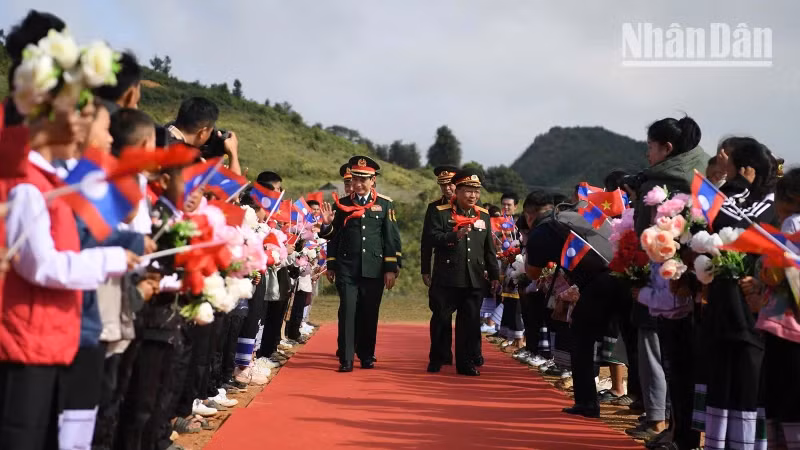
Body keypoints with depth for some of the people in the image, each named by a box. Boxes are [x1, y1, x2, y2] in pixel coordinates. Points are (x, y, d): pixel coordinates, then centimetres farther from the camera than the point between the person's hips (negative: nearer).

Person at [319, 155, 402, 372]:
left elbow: (392, 238, 3)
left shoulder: (385, 204, 4)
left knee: (369, 314, 7)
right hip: (347, 269, 0)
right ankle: (346, 360, -4)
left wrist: (391, 268, -1)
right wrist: (328, 224, -8)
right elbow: (333, 237, 12)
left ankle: (367, 356, 21)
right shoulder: (342, 204, 6)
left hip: (374, 270, 0)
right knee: (347, 312, -7)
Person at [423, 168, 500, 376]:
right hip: (447, 279, -3)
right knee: (441, 319, 5)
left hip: (474, 280, 3)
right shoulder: (441, 213, -1)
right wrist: (455, 236, -25)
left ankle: (466, 363, 14)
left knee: (470, 322, 4)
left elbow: (489, 249, 15)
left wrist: (494, 275, 13)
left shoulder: (483, 215, 12)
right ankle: (436, 360, 20)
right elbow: (431, 237, -13)